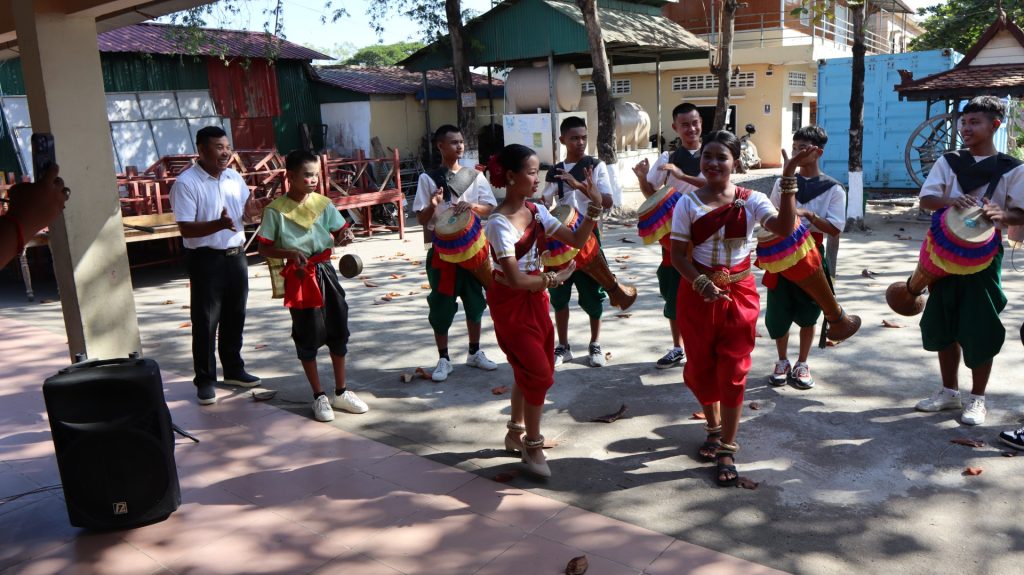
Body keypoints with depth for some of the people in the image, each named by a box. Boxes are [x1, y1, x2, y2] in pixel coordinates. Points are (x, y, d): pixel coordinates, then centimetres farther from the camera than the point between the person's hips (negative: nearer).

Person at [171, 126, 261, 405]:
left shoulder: (234, 177, 8)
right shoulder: (186, 183, -12)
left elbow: (250, 211, 16)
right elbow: (185, 228, -18)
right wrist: (219, 224, -32)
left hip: (236, 255, 6)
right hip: (206, 259, -6)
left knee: (235, 317, 16)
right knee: (205, 322, 1)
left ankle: (233, 369, 30)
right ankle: (205, 380, 12)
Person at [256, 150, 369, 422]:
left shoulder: (323, 203, 2)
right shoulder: (276, 210, -9)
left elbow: (340, 231, 6)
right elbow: (264, 248, -7)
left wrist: (345, 237, -18)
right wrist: (289, 253, -25)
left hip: (325, 272, 4)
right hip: (299, 277, -4)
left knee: (338, 331, 9)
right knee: (308, 337, 5)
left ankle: (341, 392, 24)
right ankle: (319, 397, 19)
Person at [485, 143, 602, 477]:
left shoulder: (536, 211, 1)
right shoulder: (500, 223, -21)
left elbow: (576, 240, -1)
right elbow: (514, 279, -24)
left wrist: (594, 207, -13)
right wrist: (554, 279, -13)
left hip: (535, 298, 7)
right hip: (510, 302, -7)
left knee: (530, 372, 16)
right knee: (539, 373, -5)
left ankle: (516, 433, 35)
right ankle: (532, 444, 14)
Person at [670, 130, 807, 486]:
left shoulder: (751, 200, -5)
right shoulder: (688, 203, -4)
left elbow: (784, 227, -22)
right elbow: (677, 253, -6)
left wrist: (788, 177, -26)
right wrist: (703, 284, -21)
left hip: (739, 294, -1)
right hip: (697, 295, 1)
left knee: (733, 372, 2)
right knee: (700, 369, 12)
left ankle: (728, 449, 14)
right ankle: (714, 428, 38)